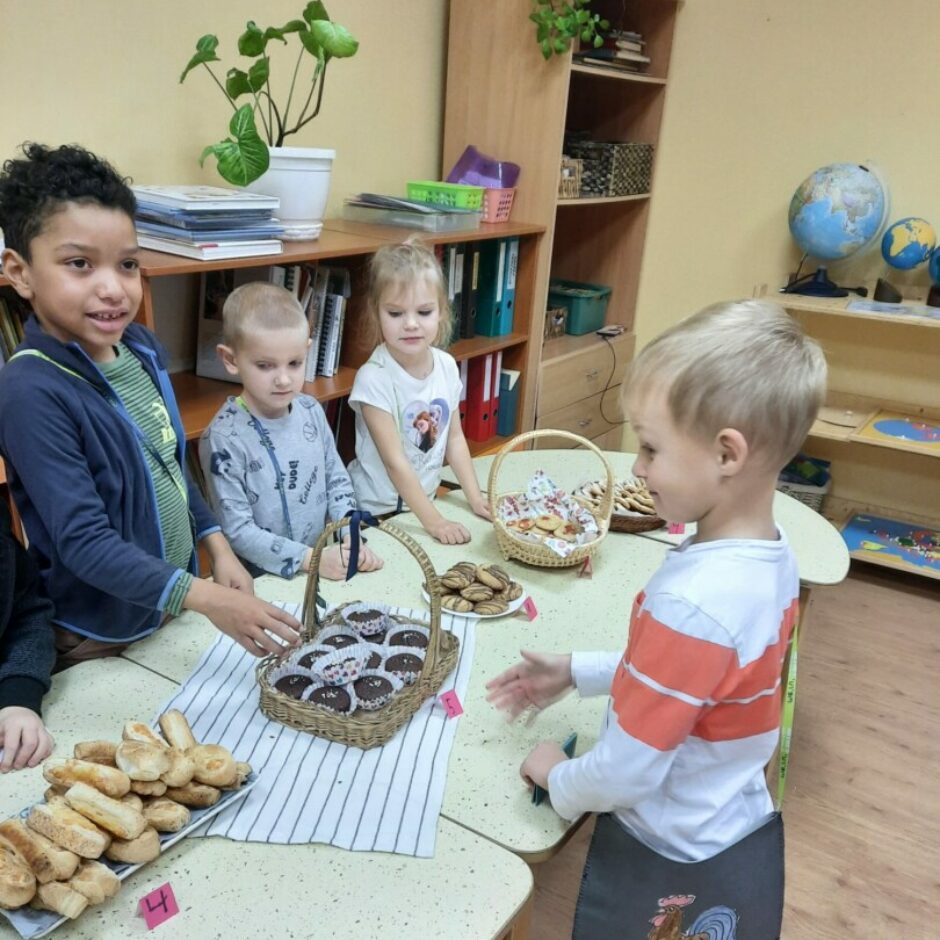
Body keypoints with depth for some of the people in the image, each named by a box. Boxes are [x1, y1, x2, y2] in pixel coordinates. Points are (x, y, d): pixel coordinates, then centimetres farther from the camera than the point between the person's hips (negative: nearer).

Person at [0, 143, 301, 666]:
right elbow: (84, 542, -28)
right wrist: (206, 598, -34)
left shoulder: (142, 346, -4)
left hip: (173, 605, 7)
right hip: (98, 636, -6)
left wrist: (218, 548, 4)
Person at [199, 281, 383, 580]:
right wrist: (310, 559, -17)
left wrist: (350, 539, -4)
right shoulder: (224, 438, -14)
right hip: (259, 582, -5)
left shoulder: (312, 411, 1)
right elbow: (237, 530, -14)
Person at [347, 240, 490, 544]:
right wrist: (434, 522, -22)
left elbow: (455, 438, 5)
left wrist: (476, 499, -1)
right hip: (376, 513, -4)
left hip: (424, 502, 5)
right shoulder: (374, 378, -21)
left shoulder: (447, 366, -4)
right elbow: (395, 461, -21)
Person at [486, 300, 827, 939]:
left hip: (671, 876, -7)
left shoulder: (690, 602, -35)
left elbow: (626, 776, -27)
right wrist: (575, 673, 6)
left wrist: (556, 779, -7)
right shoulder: (772, 557, -9)